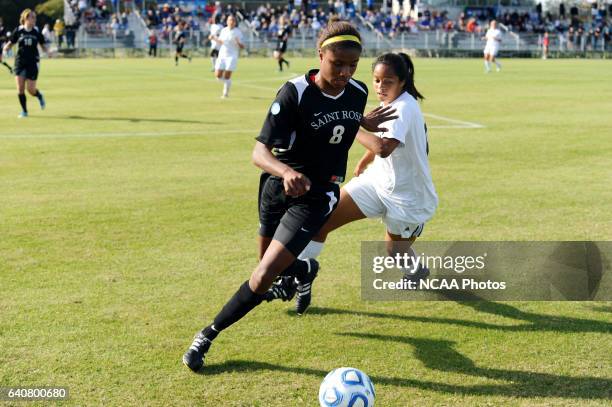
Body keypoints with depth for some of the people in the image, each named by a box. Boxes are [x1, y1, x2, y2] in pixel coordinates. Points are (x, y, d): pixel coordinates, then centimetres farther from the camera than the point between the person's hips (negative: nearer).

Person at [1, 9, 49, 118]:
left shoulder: (37, 32, 1)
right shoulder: (18, 31, -1)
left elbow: (43, 45, 10)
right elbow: (9, 44, 7)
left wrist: (47, 52, -10)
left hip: (33, 62, -1)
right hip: (20, 62, 1)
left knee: (30, 89, -5)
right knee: (20, 88, -6)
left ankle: (39, 96, 30)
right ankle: (24, 111, 9)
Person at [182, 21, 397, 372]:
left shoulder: (358, 93, -6)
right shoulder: (295, 93, -21)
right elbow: (260, 151, -27)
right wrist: (286, 171, -44)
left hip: (315, 198, 0)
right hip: (277, 187, 0)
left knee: (265, 275, -13)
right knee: (270, 261, 22)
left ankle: (207, 336, 2)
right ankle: (306, 270, 58)